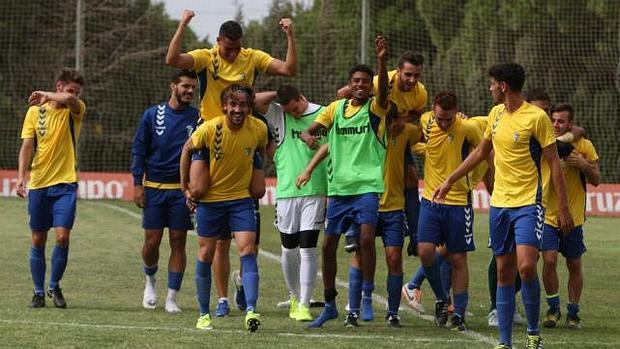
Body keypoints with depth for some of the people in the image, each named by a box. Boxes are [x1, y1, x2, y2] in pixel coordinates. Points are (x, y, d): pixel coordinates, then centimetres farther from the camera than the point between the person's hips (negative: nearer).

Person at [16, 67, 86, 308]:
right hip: (38, 183, 1)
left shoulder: (75, 110, 1)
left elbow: (69, 100, -25)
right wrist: (21, 176, -9)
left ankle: (54, 286, 8)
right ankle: (38, 292, 15)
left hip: (66, 183, -1)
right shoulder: (35, 111, 4)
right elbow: (27, 146, 1)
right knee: (38, 240, 5)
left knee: (62, 236, -12)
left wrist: (46, 96, -23)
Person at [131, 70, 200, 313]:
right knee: (152, 241, 0)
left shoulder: (198, 118, 3)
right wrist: (138, 184, -2)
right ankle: (150, 280, 29)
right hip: (154, 188, 0)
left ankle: (171, 298, 6)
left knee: (178, 242, 0)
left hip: (183, 190, 0)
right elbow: (139, 150, 5)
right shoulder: (152, 115, 2)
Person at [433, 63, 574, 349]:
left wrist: (564, 208, -11)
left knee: (526, 266, -19)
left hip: (527, 203, -6)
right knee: (504, 272, 5)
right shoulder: (496, 113, 10)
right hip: (499, 204, 6)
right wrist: (450, 181, 26)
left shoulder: (536, 117, -10)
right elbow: (481, 152, 25)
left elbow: (554, 164, -8)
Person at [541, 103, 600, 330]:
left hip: (573, 217, 0)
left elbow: (596, 181, 0)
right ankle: (553, 309, 6)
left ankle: (573, 313, 19)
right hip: (548, 215, 0)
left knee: (574, 266, 6)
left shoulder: (584, 146, -2)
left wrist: (584, 165, -18)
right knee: (549, 261, -13)